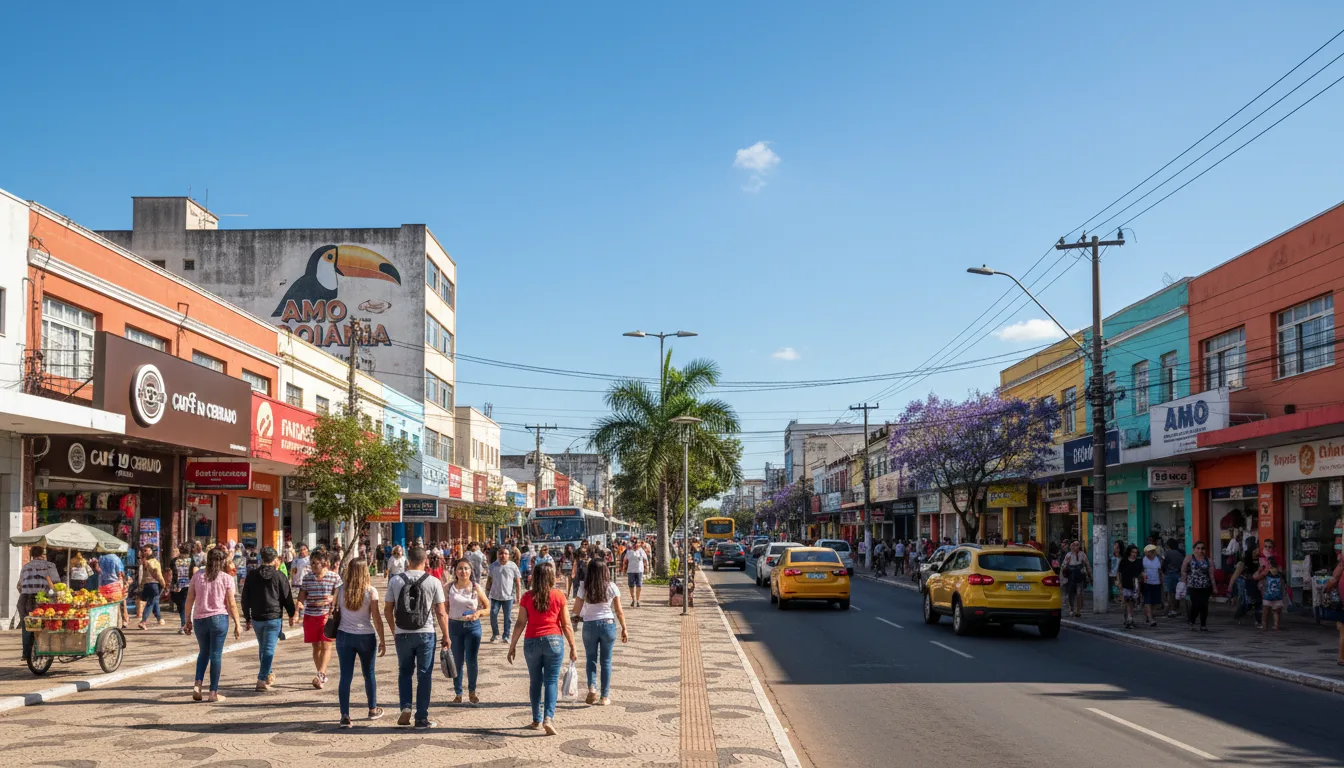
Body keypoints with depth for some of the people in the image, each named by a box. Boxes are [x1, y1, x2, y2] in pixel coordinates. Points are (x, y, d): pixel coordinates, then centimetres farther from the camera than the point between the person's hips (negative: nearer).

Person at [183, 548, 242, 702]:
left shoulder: (198, 575, 2)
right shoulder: (226, 578, -4)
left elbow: (189, 600, 3)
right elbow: (231, 604, -6)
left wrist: (188, 620, 13)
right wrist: (237, 624, 0)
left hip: (199, 619, 3)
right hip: (219, 618, -3)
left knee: (203, 652, 20)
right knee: (216, 655, 3)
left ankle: (197, 685, 2)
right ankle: (214, 692, 4)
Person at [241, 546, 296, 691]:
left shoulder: (252, 576, 4)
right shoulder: (279, 576, -6)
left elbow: (245, 599, 8)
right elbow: (287, 597, -2)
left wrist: (247, 618, 16)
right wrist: (292, 614, 12)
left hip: (256, 618, 4)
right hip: (274, 618, -4)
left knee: (262, 648, 19)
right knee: (269, 649, -4)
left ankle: (268, 674, 32)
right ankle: (262, 679, -13)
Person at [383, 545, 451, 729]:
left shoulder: (395, 581, -1)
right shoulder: (433, 582, -5)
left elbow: (388, 610, 5)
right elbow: (441, 613, -5)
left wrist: (394, 630, 20)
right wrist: (446, 636, 6)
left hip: (402, 634, 1)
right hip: (425, 634, -1)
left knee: (404, 672, 19)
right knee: (424, 675, 7)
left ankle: (405, 707, 2)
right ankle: (421, 717, 9)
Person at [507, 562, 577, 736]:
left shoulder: (528, 597, 0)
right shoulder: (558, 596, -3)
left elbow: (520, 623, -2)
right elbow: (566, 625, -2)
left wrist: (512, 646, 5)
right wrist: (573, 647, 5)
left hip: (532, 642, 2)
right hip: (554, 641, -2)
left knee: (535, 682, 13)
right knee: (551, 681, 1)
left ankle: (537, 720, 18)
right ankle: (548, 718, -14)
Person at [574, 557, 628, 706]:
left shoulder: (584, 588, -6)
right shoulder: (611, 587, -5)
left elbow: (577, 610, -2)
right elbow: (619, 611, -2)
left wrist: (580, 616, 21)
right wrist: (624, 629, 8)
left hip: (589, 625, 0)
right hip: (608, 624, 0)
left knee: (591, 659, 14)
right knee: (606, 661, 9)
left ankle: (592, 687, -8)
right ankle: (605, 696, 12)